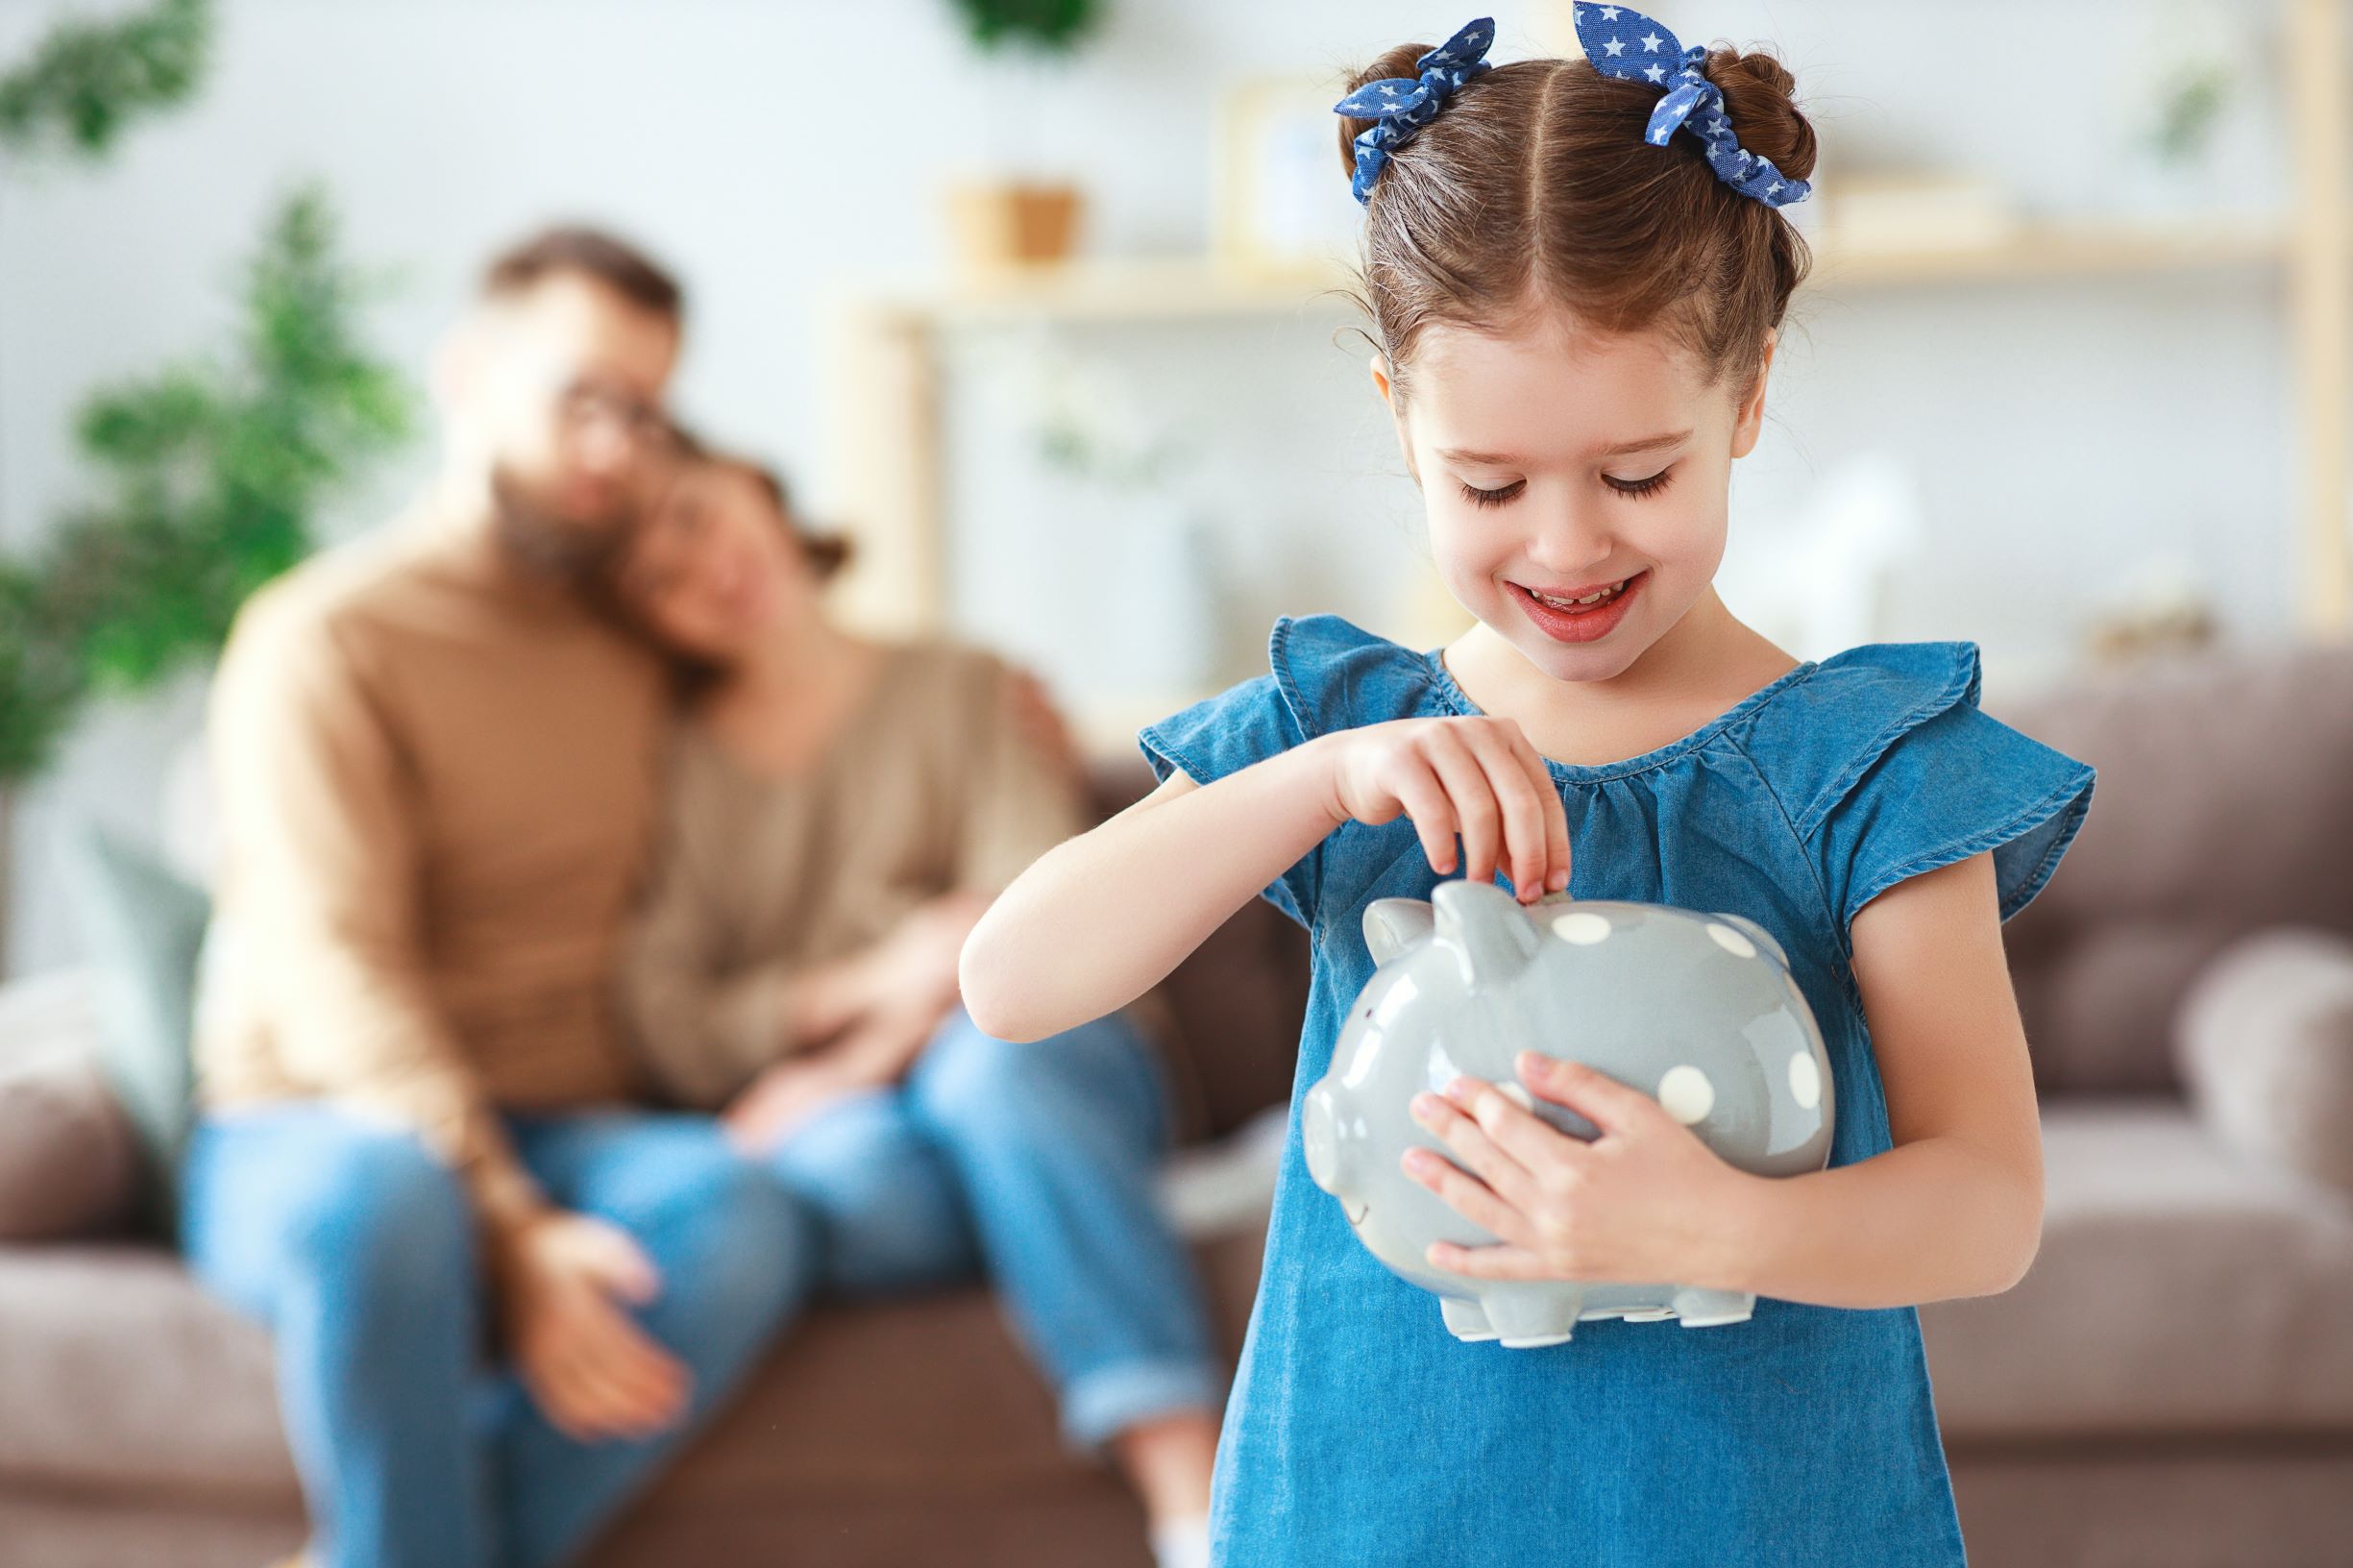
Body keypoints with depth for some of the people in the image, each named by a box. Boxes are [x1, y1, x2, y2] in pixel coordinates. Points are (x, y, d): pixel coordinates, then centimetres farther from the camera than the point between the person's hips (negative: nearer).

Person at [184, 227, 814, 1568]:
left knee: (741, 1215, -31)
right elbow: (336, 982, -15)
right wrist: (509, 1236, -28)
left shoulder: (642, 645, 16)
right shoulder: (327, 638, -4)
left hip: (570, 1143, 5)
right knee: (384, 1193, -41)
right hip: (323, 1133, -4)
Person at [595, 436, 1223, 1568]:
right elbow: (672, 1036, 3)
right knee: (854, 1182, -37)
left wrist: (876, 1058, -14)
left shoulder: (963, 689, 14)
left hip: (1037, 1053, 0)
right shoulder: (669, 767, 15)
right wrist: (870, 980, -11)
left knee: (989, 1057, -38)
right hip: (820, 1107, 1)